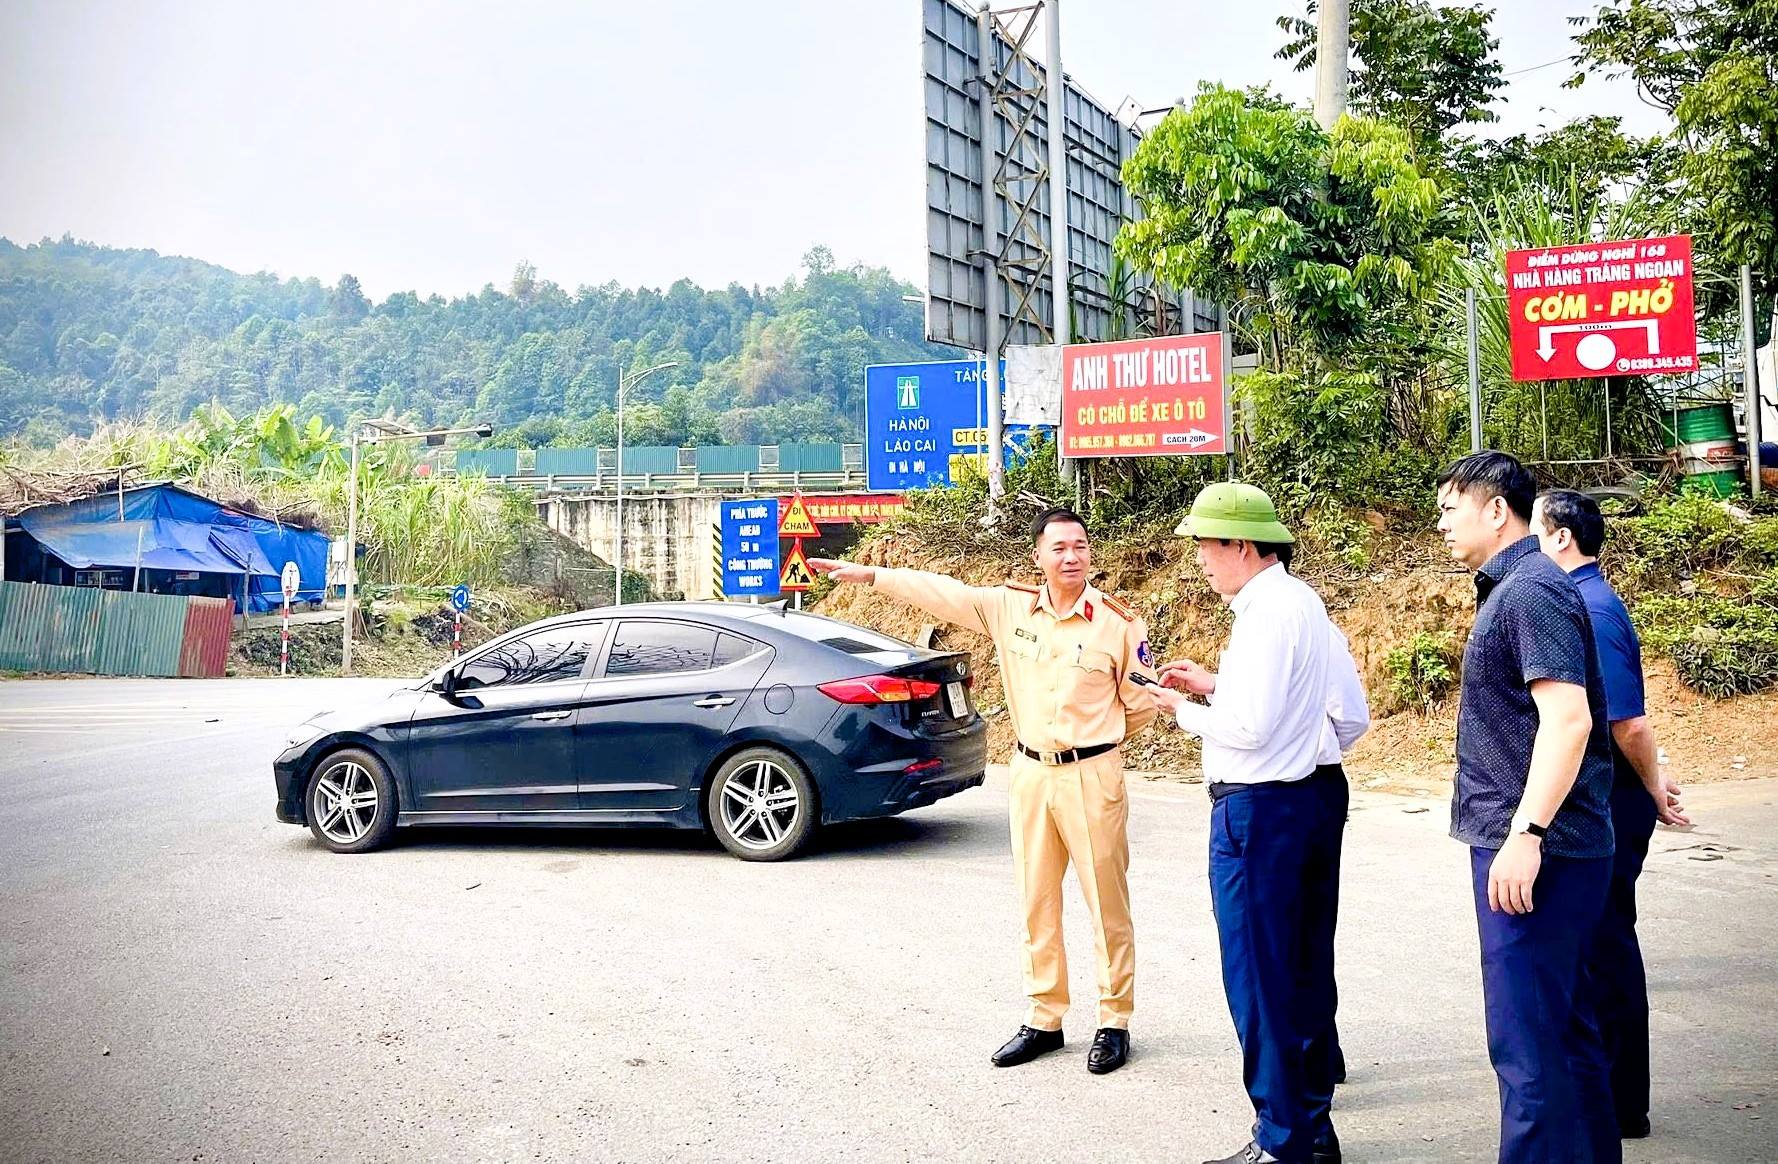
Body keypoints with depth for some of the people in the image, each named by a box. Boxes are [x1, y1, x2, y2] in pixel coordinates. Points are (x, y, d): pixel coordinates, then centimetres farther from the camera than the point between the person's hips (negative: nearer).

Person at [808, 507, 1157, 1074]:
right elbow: (942, 591, 4)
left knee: (1107, 905, 2)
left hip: (1091, 777, -4)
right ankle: (1043, 1020, 22)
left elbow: (1142, 704, 0)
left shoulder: (1118, 623, -8)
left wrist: (1092, 736, 8)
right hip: (1031, 772, 4)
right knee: (1038, 904, 11)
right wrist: (867, 574, 3)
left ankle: (1114, 1023, 15)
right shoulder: (1010, 607, 2)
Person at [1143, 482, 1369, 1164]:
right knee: (1308, 967, 18)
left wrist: (1182, 708, -4)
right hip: (1320, 795, 10)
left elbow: (1248, 726, -22)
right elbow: (1353, 715, 14)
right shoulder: (1308, 604, 12)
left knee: (1259, 978, -2)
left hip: (1259, 808, -10)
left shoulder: (1265, 612, -17)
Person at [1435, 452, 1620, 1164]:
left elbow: (1568, 717, -24)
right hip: (1519, 843, 11)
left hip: (1536, 852, -11)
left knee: (1527, 1039, -6)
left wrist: (1526, 833, -26)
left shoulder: (1532, 590, -15)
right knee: (1563, 1023, 19)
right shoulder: (1509, 588, 17)